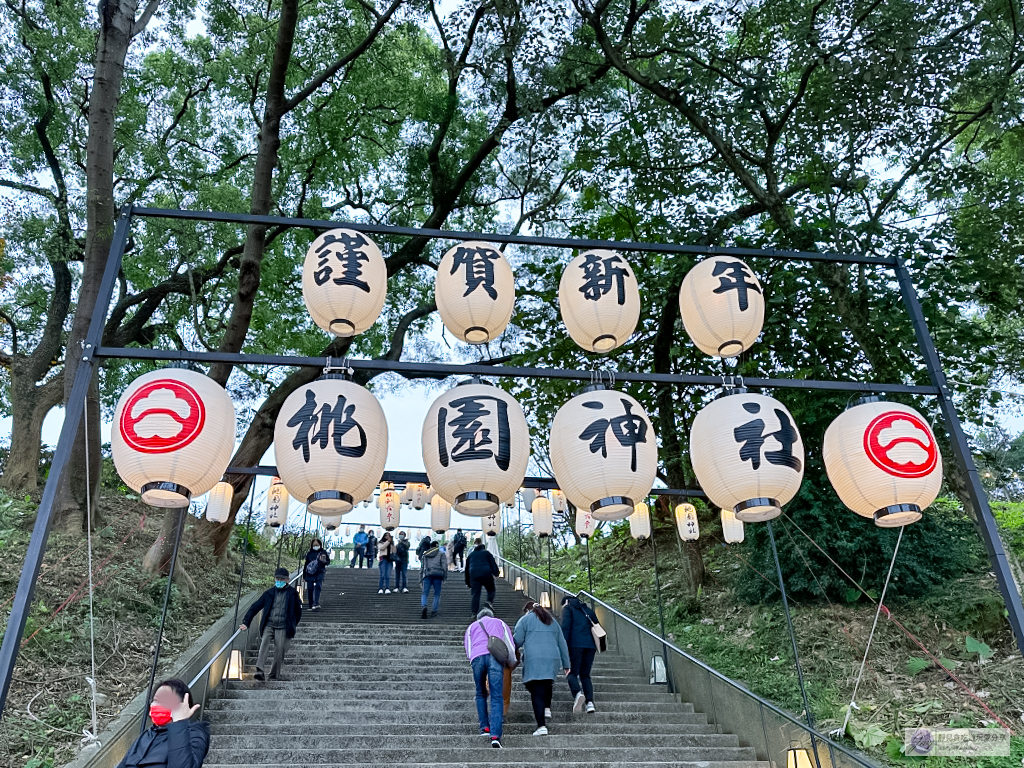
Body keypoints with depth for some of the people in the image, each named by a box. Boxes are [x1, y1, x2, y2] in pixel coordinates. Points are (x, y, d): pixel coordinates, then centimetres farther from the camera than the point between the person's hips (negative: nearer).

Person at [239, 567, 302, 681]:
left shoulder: (292, 593, 6)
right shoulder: (269, 593, 9)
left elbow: (298, 611, 15)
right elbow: (255, 607, 10)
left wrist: (292, 626, 12)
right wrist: (245, 622, 4)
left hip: (282, 628, -1)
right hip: (268, 625, 1)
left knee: (280, 649, -8)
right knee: (264, 642, -23)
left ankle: (275, 675, 8)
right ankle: (259, 670, -31)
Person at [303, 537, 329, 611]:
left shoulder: (323, 552, 5)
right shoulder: (309, 553, 9)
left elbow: (328, 561, 8)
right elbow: (306, 564, 15)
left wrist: (324, 561, -15)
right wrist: (304, 574, 13)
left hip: (320, 573, -2)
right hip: (310, 574, 2)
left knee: (318, 586, -19)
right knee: (310, 589, 0)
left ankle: (316, 604, -25)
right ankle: (311, 606, 10)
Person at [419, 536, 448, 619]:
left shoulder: (425, 555, 23)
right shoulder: (441, 553, 13)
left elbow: (422, 567, 20)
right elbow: (444, 565, 1)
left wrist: (421, 580, 21)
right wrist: (445, 576, 2)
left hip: (427, 575, 2)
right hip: (438, 575, -2)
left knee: (425, 593, 2)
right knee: (437, 594, 10)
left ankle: (424, 607, -24)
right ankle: (434, 611, 3)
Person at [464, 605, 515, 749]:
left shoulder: (472, 626, 31)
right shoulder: (500, 623, 30)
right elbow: (511, 647, 22)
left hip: (477, 657, 1)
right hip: (496, 656, -1)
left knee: (481, 694, 21)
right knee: (497, 698, -5)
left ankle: (484, 727, 13)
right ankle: (495, 735, -17)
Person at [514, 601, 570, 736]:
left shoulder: (525, 620, 10)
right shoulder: (552, 621, 24)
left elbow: (517, 641, 0)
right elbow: (562, 644, 22)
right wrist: (566, 664, 25)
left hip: (534, 660, -4)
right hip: (553, 659, 4)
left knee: (537, 692, -4)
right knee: (547, 684, 25)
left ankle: (541, 726, -10)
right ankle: (547, 708, 6)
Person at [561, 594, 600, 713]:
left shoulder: (568, 608, 9)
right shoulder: (587, 609, 25)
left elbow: (566, 627, -5)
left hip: (576, 644, -5)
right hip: (591, 645, 5)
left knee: (572, 672, -2)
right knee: (585, 674, 11)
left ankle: (578, 694, -29)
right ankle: (590, 702, -7)